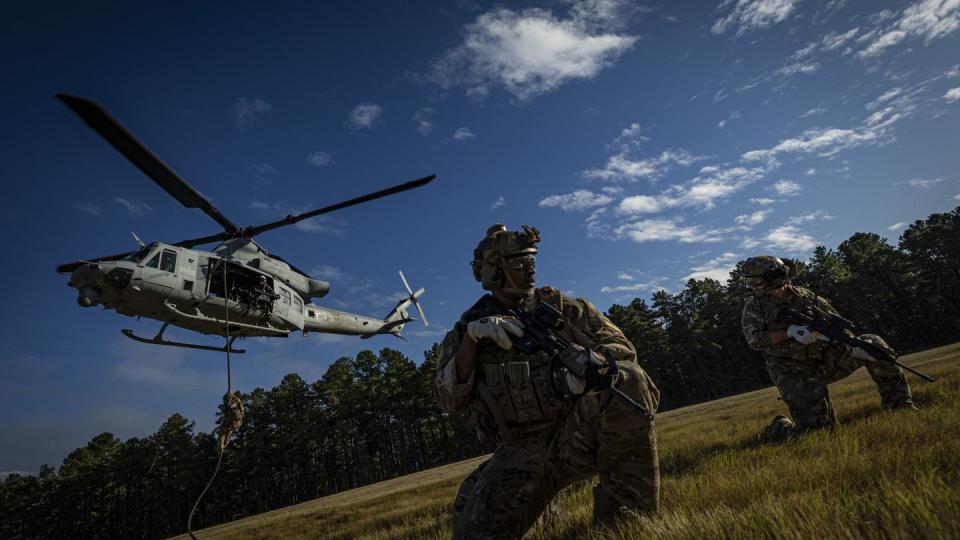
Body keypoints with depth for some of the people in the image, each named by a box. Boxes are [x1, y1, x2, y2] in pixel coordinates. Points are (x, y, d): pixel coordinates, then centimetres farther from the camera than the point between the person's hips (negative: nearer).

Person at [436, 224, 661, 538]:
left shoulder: (559, 307, 6)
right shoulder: (467, 329, 7)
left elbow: (622, 347, 0)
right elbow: (450, 399, -5)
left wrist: (592, 358, -25)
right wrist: (471, 335, -20)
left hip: (578, 433, 1)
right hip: (520, 455, 0)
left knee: (624, 378, -28)